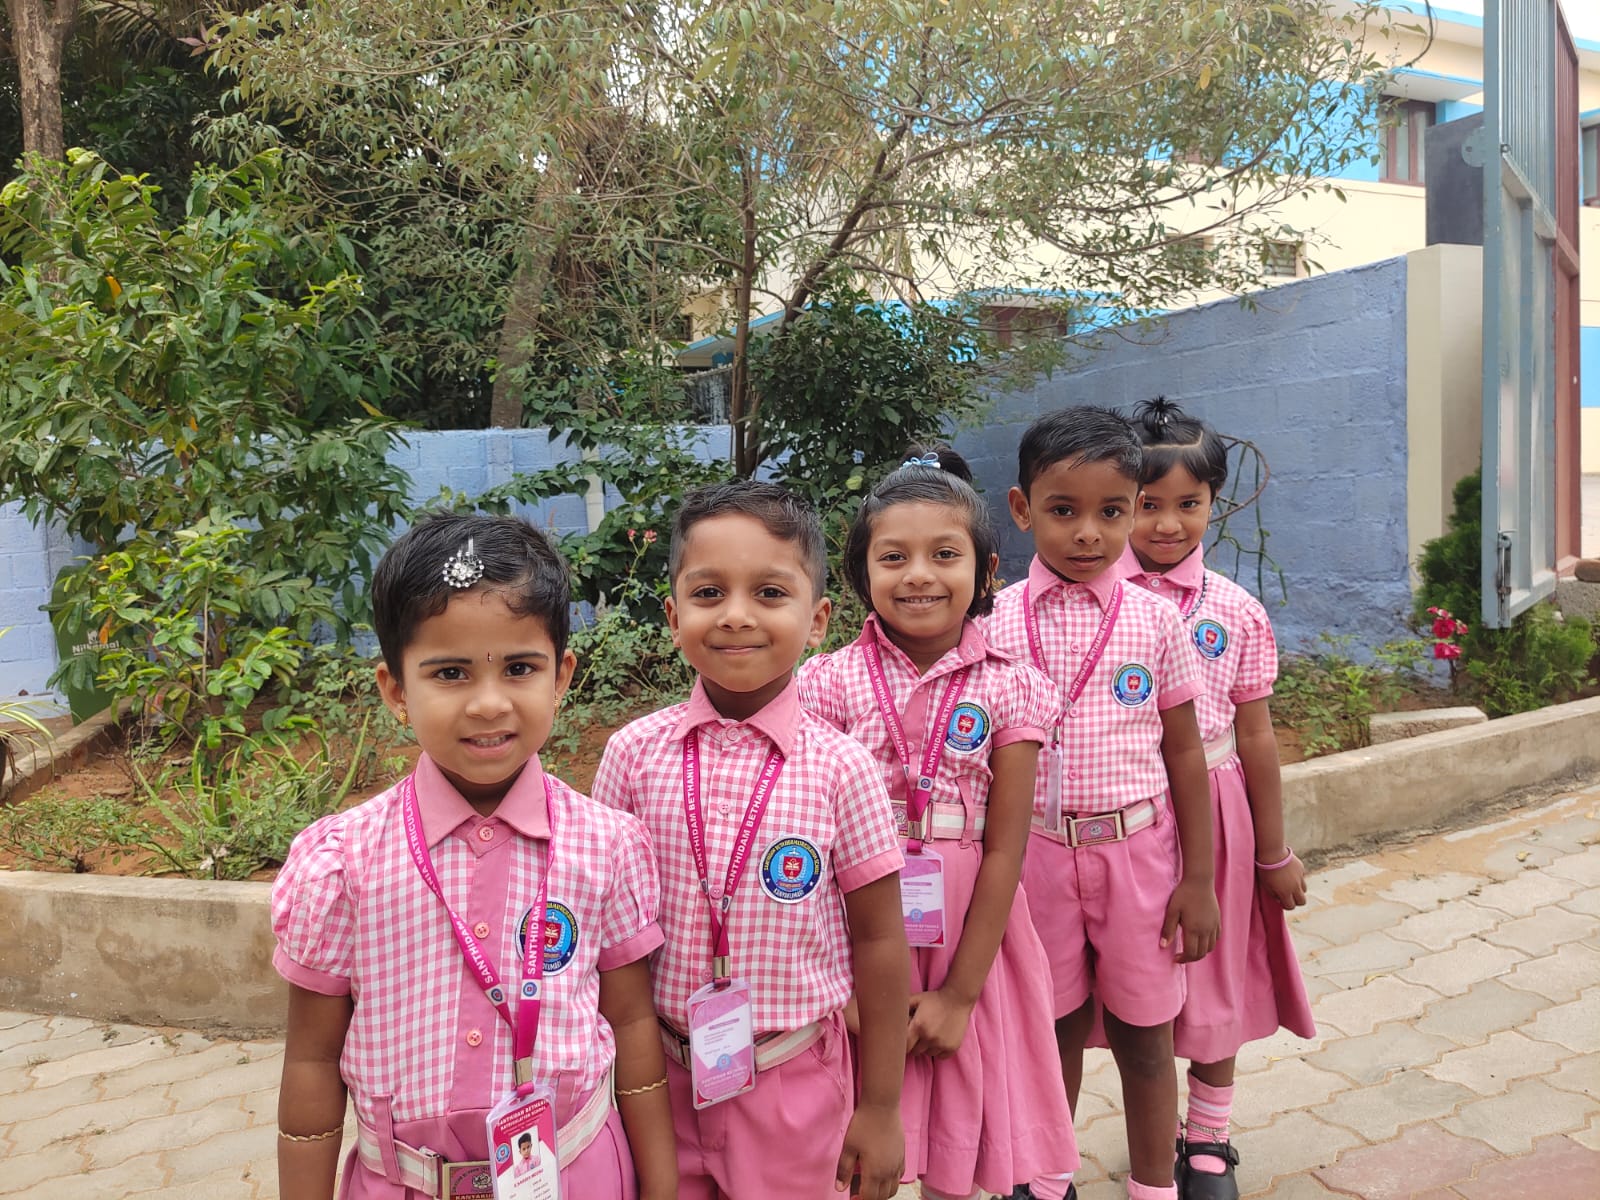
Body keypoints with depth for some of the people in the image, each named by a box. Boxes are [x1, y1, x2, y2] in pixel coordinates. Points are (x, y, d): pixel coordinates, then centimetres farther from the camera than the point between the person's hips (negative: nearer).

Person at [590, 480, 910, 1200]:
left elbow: (877, 939, -5)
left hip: (794, 1083, -1)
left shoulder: (839, 767, -13)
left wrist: (881, 1107, 0)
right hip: (664, 1073, 2)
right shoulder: (636, 754, -9)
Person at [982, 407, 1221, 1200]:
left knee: (1141, 1034, 13)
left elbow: (1185, 753, 1)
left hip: (1138, 851, 0)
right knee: (1055, 1027, 16)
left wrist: (1199, 879, 0)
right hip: (1037, 854, 0)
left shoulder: (1154, 621, -4)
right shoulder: (996, 622, -6)